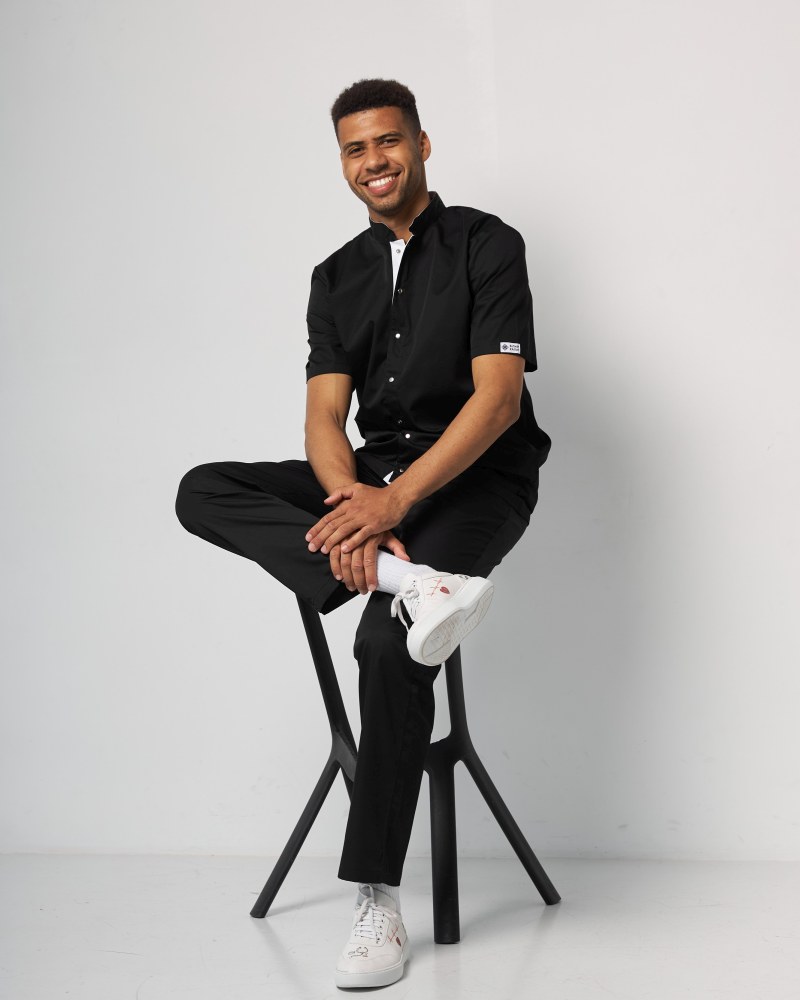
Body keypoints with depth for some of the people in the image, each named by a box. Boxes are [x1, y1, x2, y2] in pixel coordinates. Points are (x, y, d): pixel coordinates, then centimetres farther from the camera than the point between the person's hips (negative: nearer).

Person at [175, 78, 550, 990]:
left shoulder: (485, 244, -2)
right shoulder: (337, 276, 14)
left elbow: (499, 397, -13)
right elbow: (324, 416, 2)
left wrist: (397, 500, -25)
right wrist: (351, 500, -21)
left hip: (475, 479, -6)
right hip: (373, 476, 6)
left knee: (387, 643, -31)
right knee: (204, 492, -16)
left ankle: (376, 902, -22)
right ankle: (406, 580, -35)